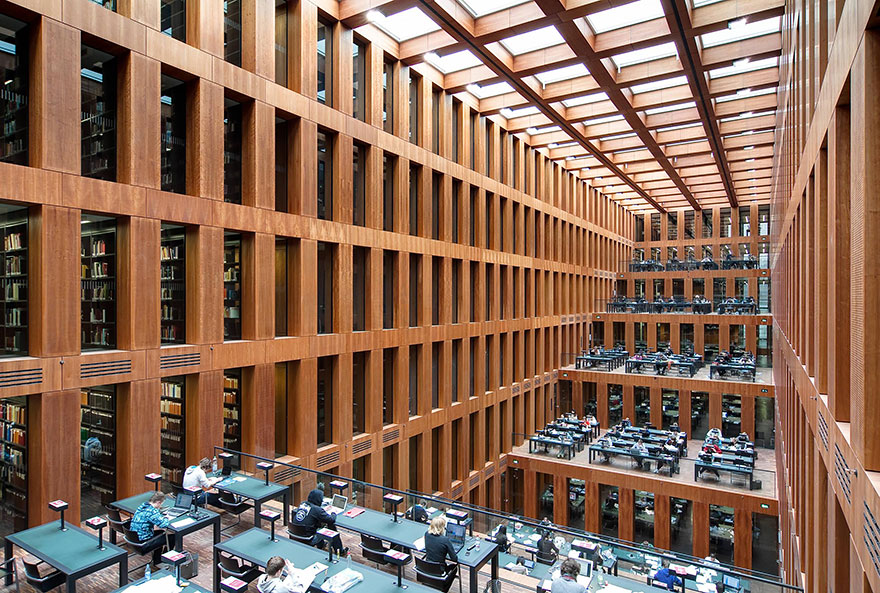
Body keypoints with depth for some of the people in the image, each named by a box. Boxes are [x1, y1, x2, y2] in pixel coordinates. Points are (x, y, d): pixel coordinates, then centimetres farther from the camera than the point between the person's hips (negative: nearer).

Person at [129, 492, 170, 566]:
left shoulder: (142, 505, 2)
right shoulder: (152, 511, -27)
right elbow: (164, 524, -30)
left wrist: (162, 517, 8)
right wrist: (167, 519, -8)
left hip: (134, 537, 9)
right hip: (143, 541, -9)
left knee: (161, 532, 27)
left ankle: (156, 561, 35)